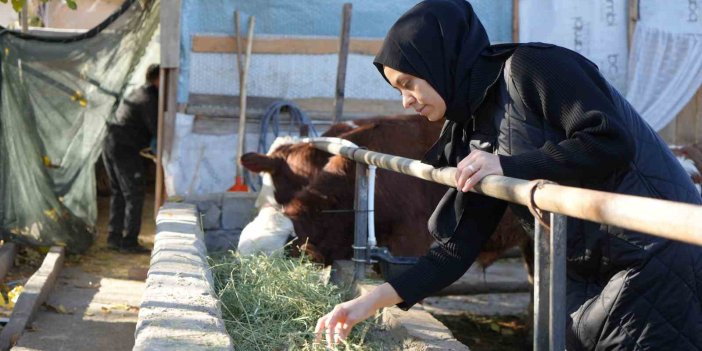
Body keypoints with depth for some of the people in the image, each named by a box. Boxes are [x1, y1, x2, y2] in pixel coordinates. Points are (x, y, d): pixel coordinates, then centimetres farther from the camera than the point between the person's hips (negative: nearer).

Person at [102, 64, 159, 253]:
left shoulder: (137, 93, 18)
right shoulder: (148, 99, -13)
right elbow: (156, 129, -14)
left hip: (110, 145, 10)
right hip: (125, 150, -10)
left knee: (119, 194, 15)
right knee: (134, 195, -4)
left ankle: (114, 237, 17)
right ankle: (129, 241, -3)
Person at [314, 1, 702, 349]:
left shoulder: (531, 68, -13)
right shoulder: (475, 128, 9)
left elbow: (612, 141, -24)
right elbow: (457, 247, 7)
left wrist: (507, 166, -20)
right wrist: (375, 299, 0)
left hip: (655, 265, -8)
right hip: (587, 280, 8)